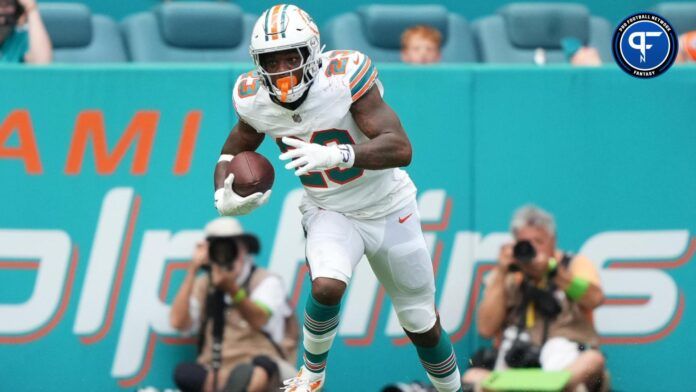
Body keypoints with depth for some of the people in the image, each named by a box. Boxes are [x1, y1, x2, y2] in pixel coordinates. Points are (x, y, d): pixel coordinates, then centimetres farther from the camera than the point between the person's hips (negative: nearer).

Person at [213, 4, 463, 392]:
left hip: (388, 209, -2)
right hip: (329, 213, 2)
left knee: (423, 327, 9)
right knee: (327, 286, -30)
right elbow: (233, 152, 6)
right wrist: (224, 197, -15)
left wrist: (334, 155, -48)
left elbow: (401, 149, -34)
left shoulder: (344, 77, -28)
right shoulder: (255, 99, -14)